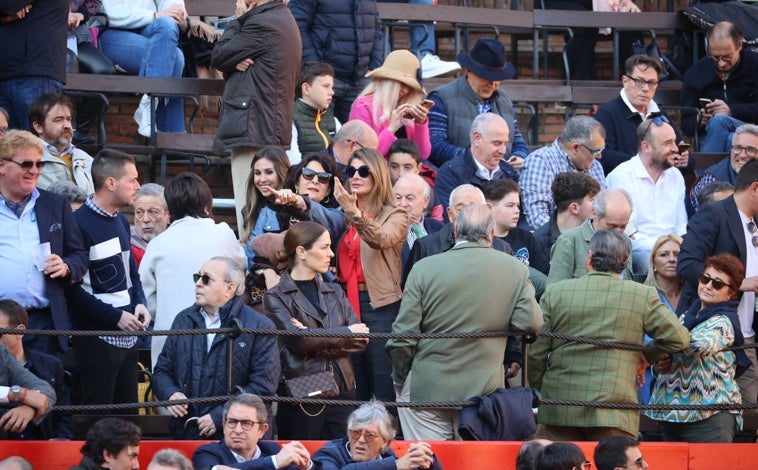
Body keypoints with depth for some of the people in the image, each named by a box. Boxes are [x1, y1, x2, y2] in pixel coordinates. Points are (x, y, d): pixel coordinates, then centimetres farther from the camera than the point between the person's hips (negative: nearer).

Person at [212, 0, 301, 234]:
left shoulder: (262, 23, -14)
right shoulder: (284, 20, 18)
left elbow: (219, 57, -6)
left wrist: (238, 20, 5)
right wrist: (236, 61, -5)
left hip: (253, 127, -11)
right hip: (274, 125, 11)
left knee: (249, 215, -11)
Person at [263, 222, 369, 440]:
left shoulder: (334, 292, 15)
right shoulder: (276, 297, 1)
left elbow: (361, 339, 4)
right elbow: (297, 340, -15)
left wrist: (317, 342, -11)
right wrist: (346, 332, -3)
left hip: (342, 390, 4)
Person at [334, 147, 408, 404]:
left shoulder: (394, 216, 1)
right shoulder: (343, 217, 17)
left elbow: (381, 239, -21)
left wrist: (355, 213, -36)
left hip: (380, 306, -5)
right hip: (347, 303, 5)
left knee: (385, 390, -6)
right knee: (354, 388, 7)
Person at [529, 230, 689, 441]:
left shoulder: (555, 292, 5)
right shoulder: (643, 295, 2)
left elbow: (536, 352, 7)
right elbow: (678, 338, 4)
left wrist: (537, 387, 23)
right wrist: (645, 356, 20)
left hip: (559, 409, 1)